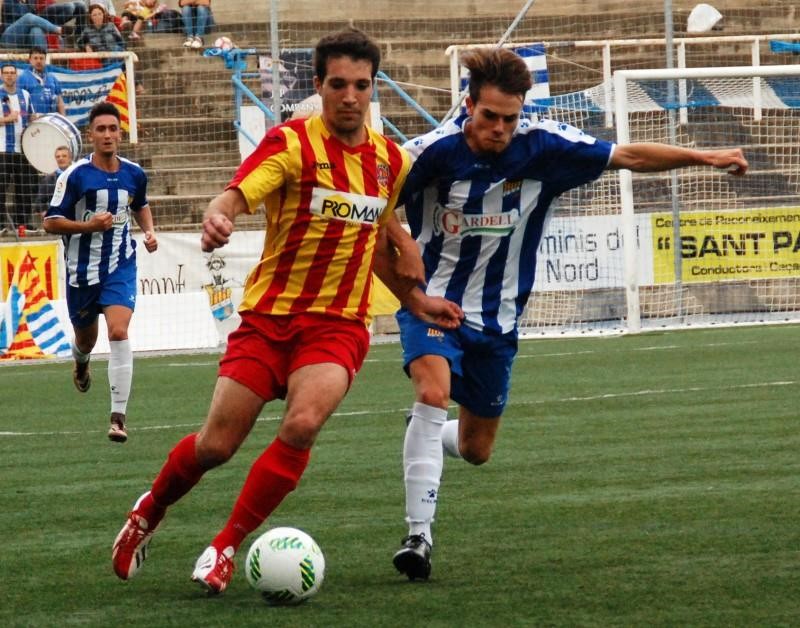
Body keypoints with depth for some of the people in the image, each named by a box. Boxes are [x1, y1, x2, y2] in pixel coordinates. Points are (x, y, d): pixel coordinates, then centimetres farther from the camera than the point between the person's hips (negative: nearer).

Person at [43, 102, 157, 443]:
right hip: (82, 269, 0)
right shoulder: (75, 175, -11)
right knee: (86, 338, 17)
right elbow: (50, 222, -10)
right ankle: (80, 361, 59)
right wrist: (88, 225, -24)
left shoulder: (134, 174, 0)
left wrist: (149, 231, 4)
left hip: (120, 267, 0)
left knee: (119, 332, -20)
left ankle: (118, 416, -21)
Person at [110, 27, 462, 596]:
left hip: (338, 324, 2)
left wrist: (415, 301, 18)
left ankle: (225, 549, -11)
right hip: (268, 315, -2)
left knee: (302, 425, -26)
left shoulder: (392, 161, 7)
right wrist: (217, 218, -47)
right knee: (216, 446, -3)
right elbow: (236, 195, -25)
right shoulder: (291, 142, -8)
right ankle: (150, 512, 31)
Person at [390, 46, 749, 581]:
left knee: (475, 450, 11)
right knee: (434, 392, -31)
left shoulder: (542, 147, -11)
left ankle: (426, 435, 48)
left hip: (496, 318, 4)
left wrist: (707, 157, -10)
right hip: (433, 302, -3)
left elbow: (629, 157, -5)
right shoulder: (435, 151, -19)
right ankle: (419, 534, -29)